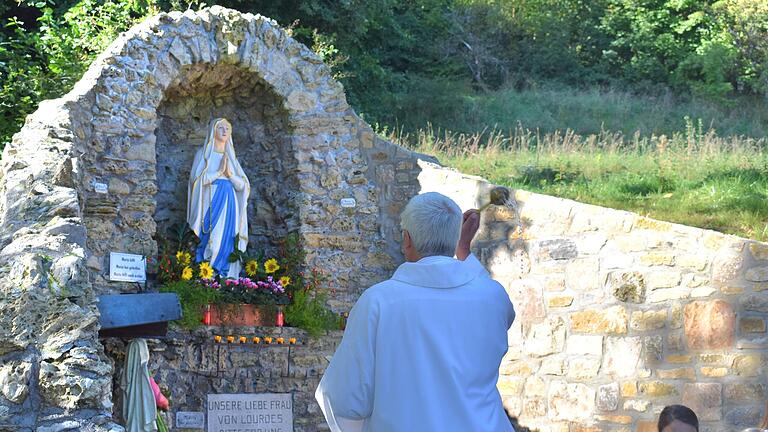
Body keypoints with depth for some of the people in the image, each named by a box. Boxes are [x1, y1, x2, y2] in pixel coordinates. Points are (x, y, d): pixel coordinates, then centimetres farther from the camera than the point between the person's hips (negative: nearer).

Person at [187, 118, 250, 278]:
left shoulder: (231, 157, 20)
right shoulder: (204, 154, 8)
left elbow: (242, 185, 12)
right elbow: (197, 179, -6)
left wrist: (229, 174, -5)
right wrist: (219, 171, -10)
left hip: (228, 205, 4)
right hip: (211, 204, -4)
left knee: (226, 240, -3)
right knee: (211, 241, -15)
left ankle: (225, 277, -5)